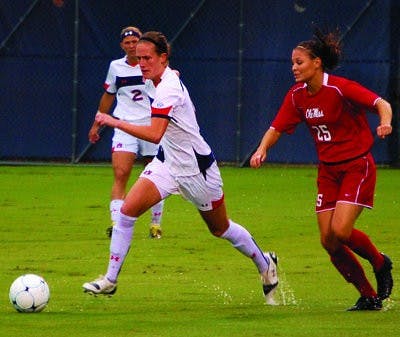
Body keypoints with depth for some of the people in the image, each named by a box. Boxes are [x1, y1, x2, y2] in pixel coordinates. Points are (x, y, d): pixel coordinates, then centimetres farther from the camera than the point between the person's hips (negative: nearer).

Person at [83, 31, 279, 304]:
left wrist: (114, 122, -36)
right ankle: (110, 279, -6)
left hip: (197, 168, -8)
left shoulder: (168, 89, -28)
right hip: (168, 162, 8)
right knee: (127, 210, -10)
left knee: (220, 229, 11)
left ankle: (265, 264, 37)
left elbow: (155, 134, -38)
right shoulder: (169, 78, 0)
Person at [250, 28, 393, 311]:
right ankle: (369, 296, 12)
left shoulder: (339, 88, -17)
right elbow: (277, 128, 6)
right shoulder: (297, 96, 3)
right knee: (329, 241, -3)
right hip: (328, 170, 7)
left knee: (341, 230, -21)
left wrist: (385, 123, -43)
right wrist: (262, 149, -13)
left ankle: (380, 263, 10)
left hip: (357, 166, -7)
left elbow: (381, 104, -22)